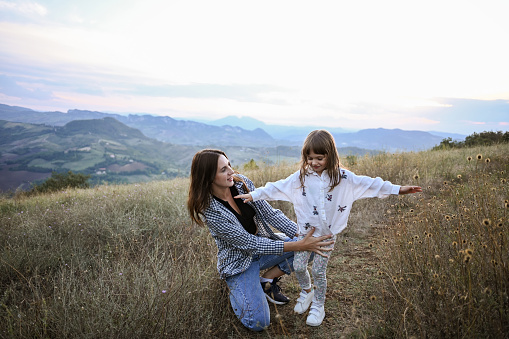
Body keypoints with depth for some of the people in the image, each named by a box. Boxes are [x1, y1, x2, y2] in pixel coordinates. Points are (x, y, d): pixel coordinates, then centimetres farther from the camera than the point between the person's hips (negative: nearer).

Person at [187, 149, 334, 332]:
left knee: (313, 246, -9)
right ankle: (236, 290, 12)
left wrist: (303, 234, -22)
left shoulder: (241, 182, -12)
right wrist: (296, 246, -31)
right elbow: (249, 243, -27)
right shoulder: (210, 210, -28)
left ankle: (267, 280, 6)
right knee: (258, 322, -20)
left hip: (263, 243, 6)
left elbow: (270, 214, -10)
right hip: (239, 261, -5)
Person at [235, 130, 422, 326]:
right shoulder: (301, 176, -7)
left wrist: (397, 189, -12)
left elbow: (368, 184, -8)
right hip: (306, 230, 2)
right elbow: (277, 187, -7)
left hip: (328, 232, -1)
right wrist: (254, 195, -11)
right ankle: (306, 291, 38)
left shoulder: (342, 177, -8)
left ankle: (318, 305, 31)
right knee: (298, 266, 5)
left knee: (318, 271, 5)